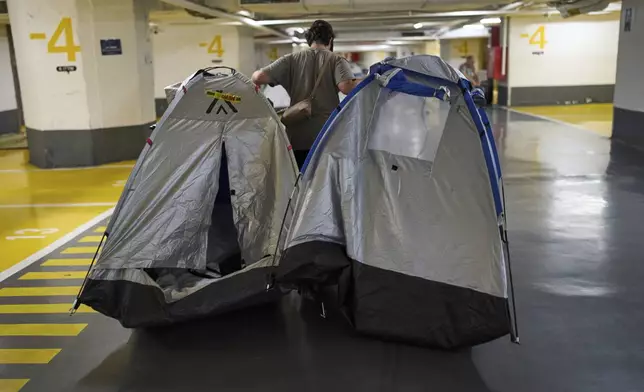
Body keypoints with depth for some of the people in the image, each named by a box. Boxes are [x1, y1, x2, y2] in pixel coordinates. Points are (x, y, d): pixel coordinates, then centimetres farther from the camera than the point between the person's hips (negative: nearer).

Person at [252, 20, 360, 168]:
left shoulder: (291, 59, 8)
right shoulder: (337, 61, 3)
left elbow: (259, 77, -1)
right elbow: (346, 87, -16)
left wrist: (256, 73, 22)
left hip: (297, 136, 2)